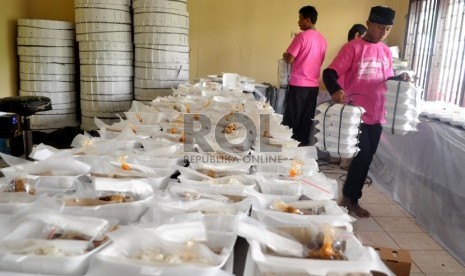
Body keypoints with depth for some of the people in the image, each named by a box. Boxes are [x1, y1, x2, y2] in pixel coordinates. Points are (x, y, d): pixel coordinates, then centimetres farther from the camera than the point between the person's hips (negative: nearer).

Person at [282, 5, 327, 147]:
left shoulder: (302, 36, -11)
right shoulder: (322, 39, 10)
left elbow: (290, 59, -13)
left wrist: (284, 55, 8)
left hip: (299, 84, -6)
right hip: (314, 84, 7)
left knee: (292, 118, 2)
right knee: (307, 118, 10)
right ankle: (303, 143, 15)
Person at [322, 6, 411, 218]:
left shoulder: (386, 51, 12)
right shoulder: (353, 47, -8)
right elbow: (330, 73, -16)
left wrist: (399, 79, 1)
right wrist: (336, 90, -35)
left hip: (377, 115, 7)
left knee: (367, 158, 10)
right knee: (363, 156, -7)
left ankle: (351, 198, 25)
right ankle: (349, 197, 14)